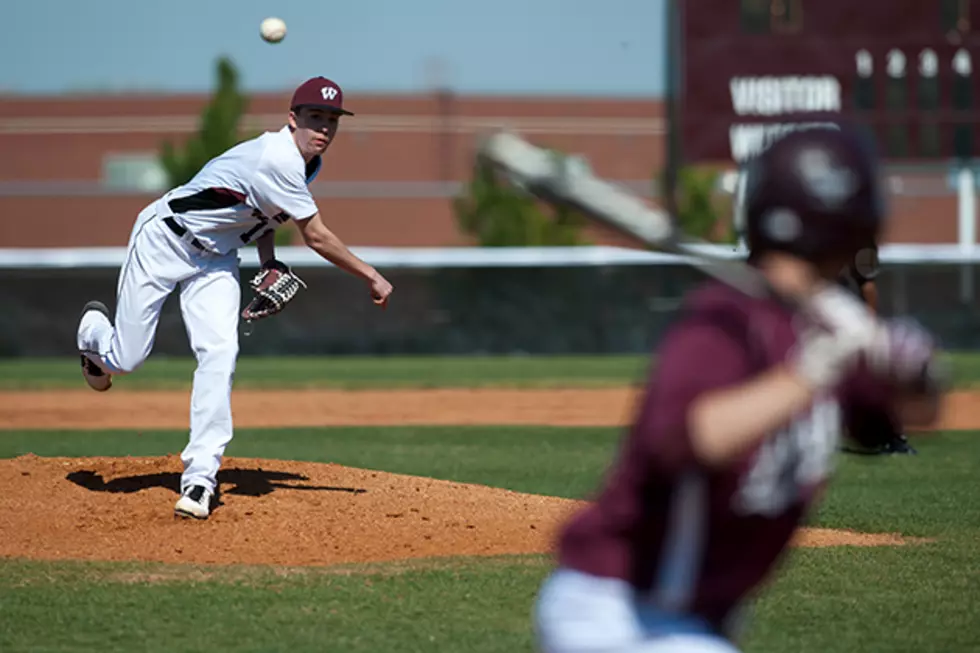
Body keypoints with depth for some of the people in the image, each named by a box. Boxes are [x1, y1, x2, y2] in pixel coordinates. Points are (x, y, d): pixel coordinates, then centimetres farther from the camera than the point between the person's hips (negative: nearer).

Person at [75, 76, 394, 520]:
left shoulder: (307, 162, -1)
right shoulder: (278, 158, -31)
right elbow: (316, 237, -27)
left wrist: (269, 264, -1)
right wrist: (372, 278, -19)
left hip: (216, 259, 7)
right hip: (164, 239, -7)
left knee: (219, 353, -15)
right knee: (125, 360, -2)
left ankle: (200, 476, -15)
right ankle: (93, 331, 38)